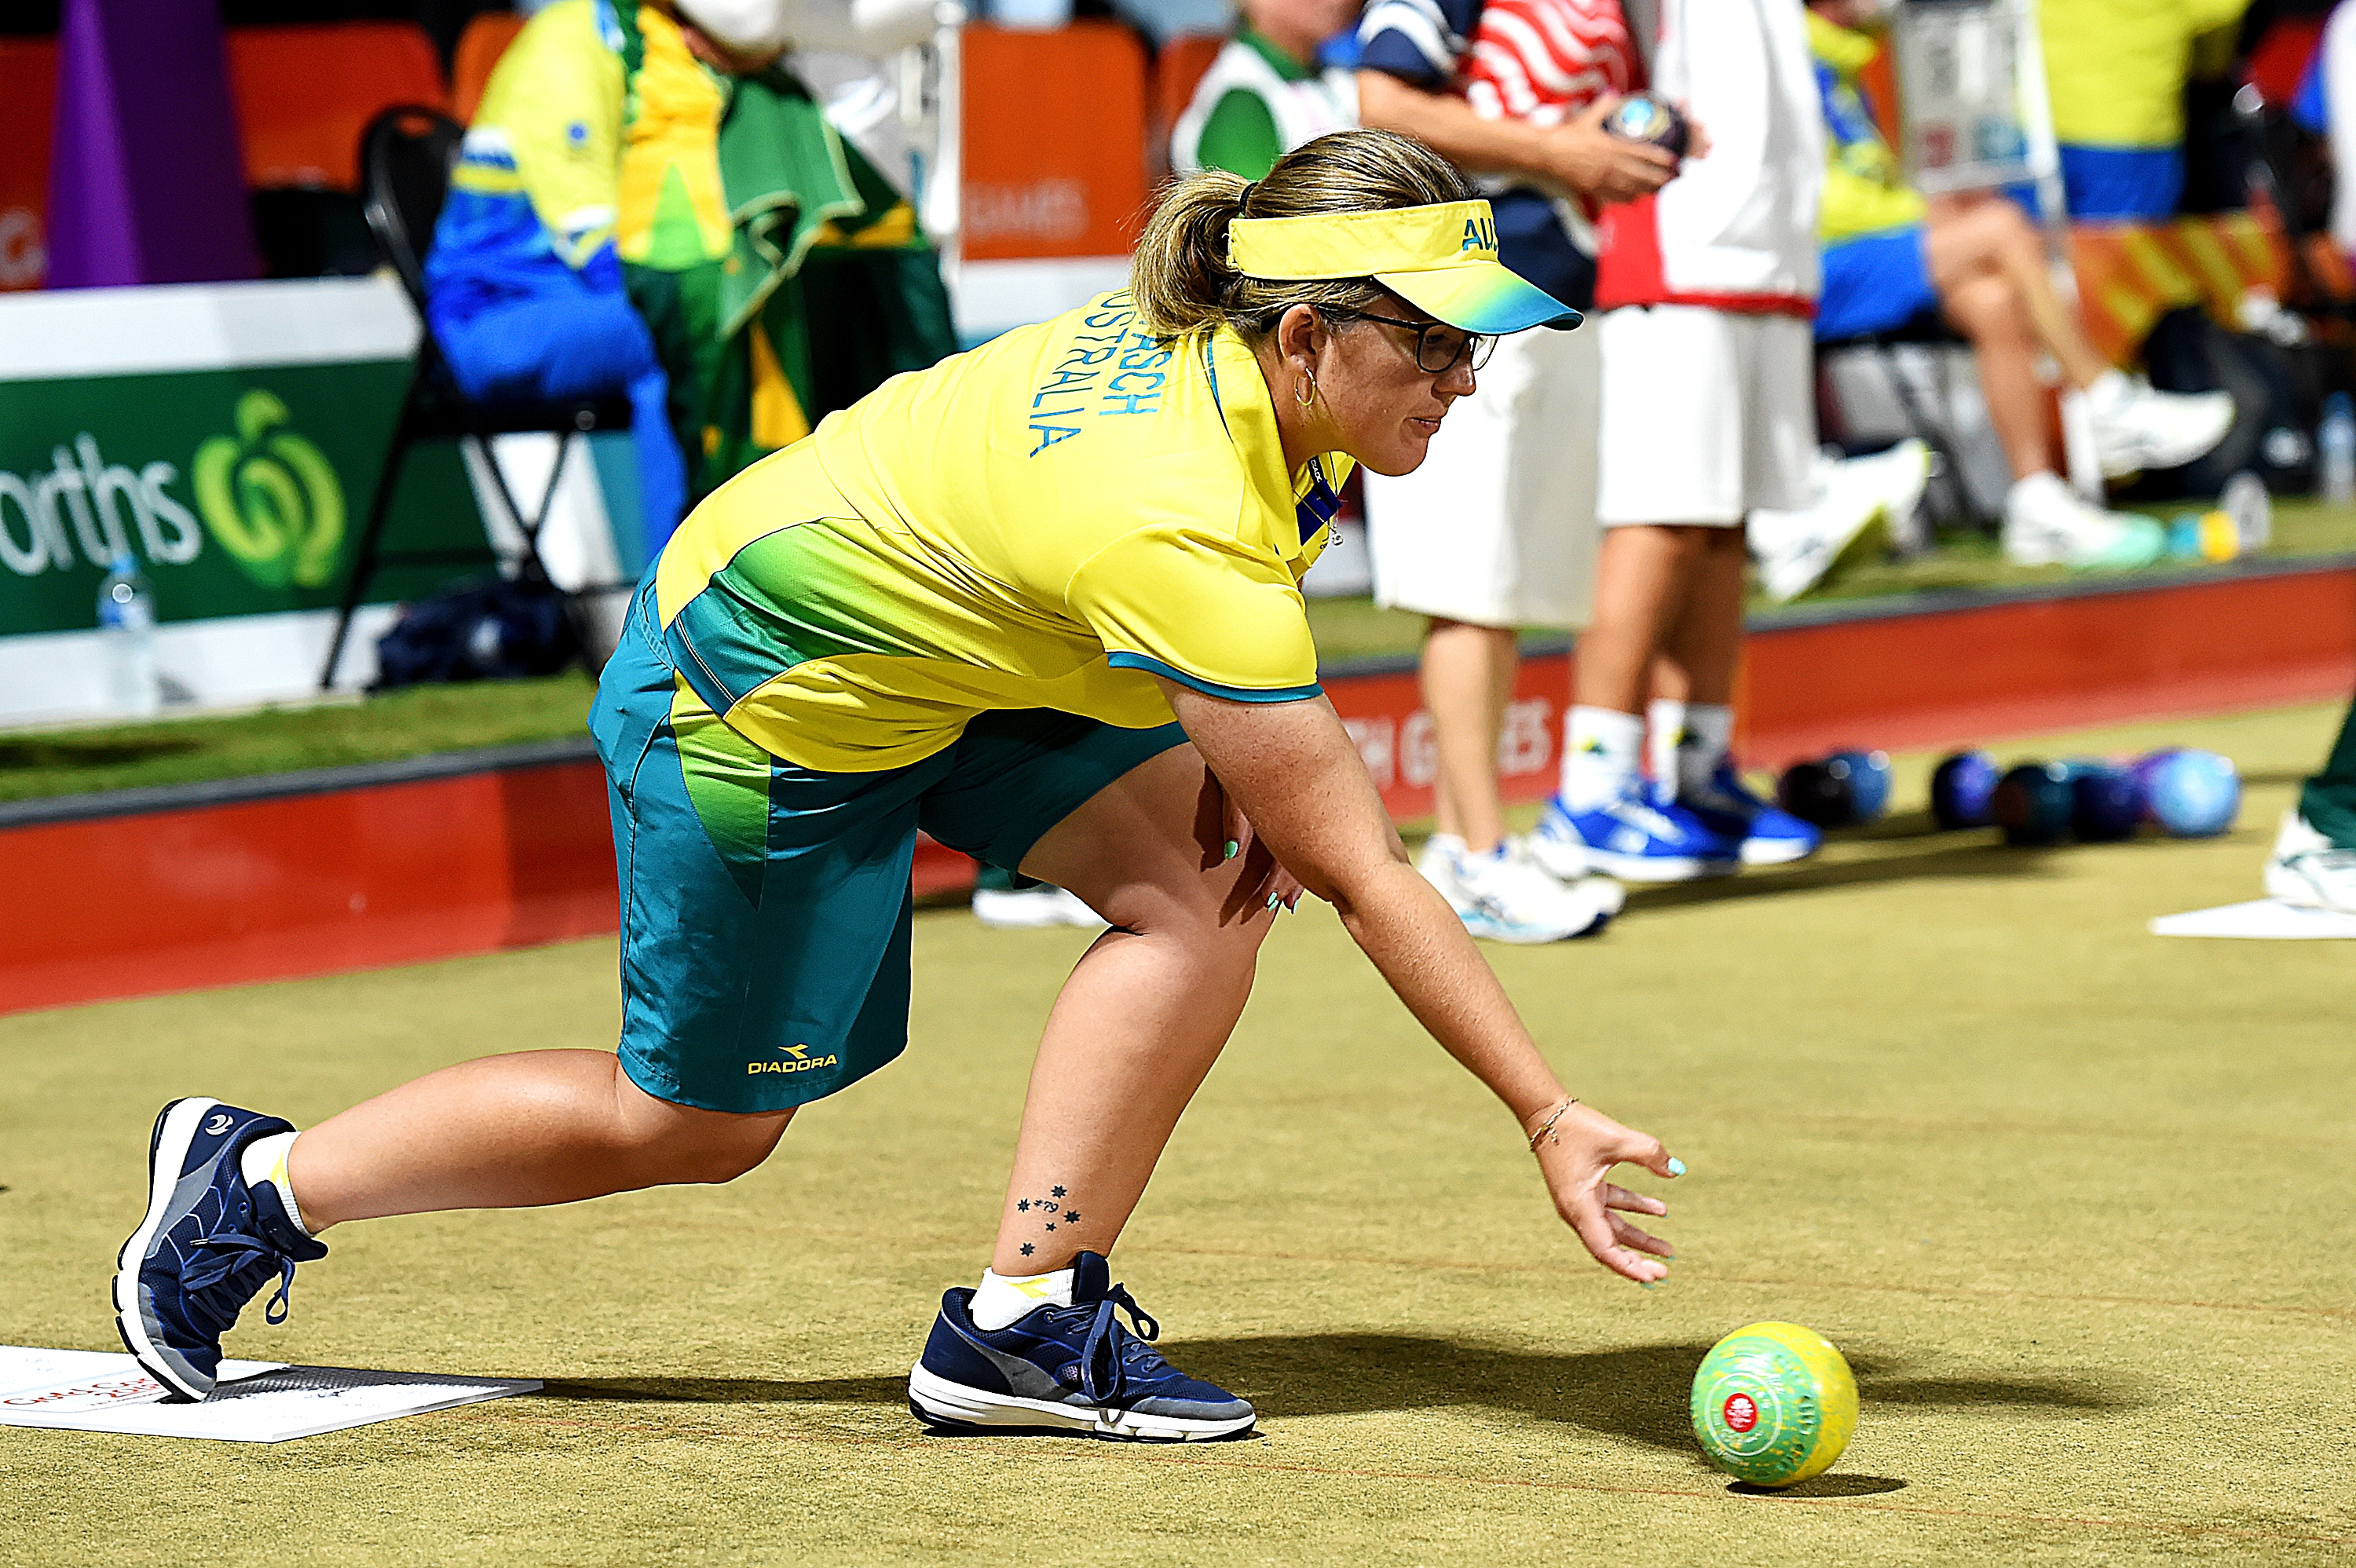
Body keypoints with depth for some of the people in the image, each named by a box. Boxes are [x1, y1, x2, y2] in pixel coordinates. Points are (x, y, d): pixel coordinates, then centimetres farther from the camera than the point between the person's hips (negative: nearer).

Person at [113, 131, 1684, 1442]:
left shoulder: (1219, 344, -14)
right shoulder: (1185, 534, -37)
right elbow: (1369, 878, -33)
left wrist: (1234, 776, -4)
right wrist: (1551, 1121, -31)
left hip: (943, 656, 9)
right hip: (753, 699, -9)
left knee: (1213, 882, -11)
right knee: (692, 1123, 7)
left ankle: (1029, 1315, -5)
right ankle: (255, 1182, 24)